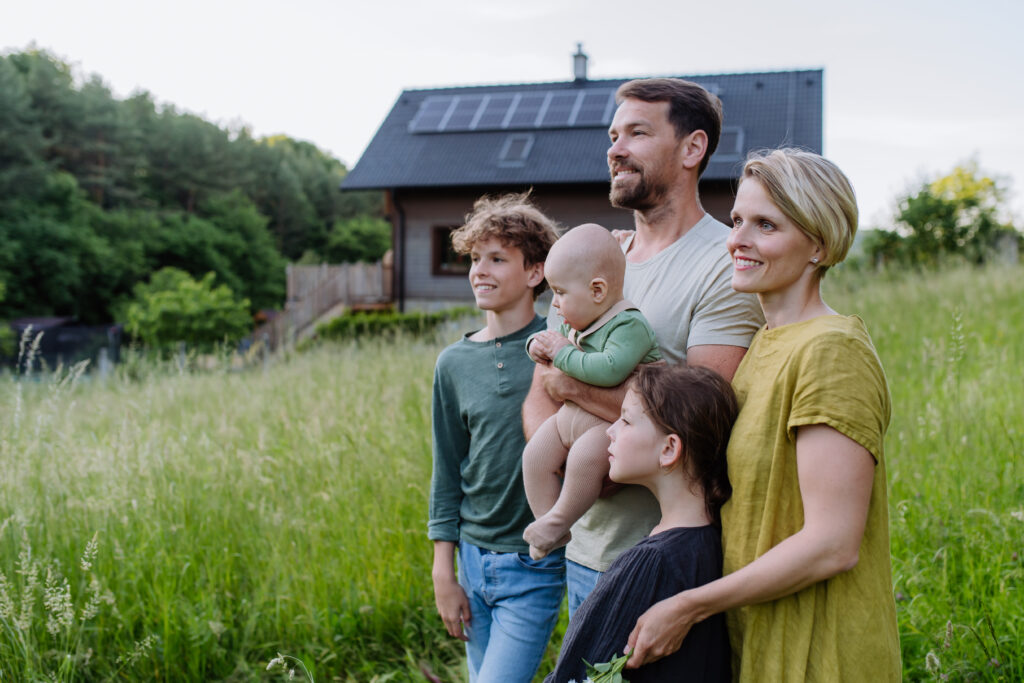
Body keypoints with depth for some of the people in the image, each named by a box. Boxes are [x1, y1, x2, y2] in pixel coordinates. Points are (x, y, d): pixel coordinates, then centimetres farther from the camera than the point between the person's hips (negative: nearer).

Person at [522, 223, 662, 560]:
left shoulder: (629, 325, -19)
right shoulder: (576, 321, 9)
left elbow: (610, 369, -37)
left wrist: (563, 354, -25)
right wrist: (538, 344, 2)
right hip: (571, 413, 9)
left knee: (584, 456, -32)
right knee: (535, 455, -4)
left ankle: (558, 520, -10)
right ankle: (549, 527, 12)